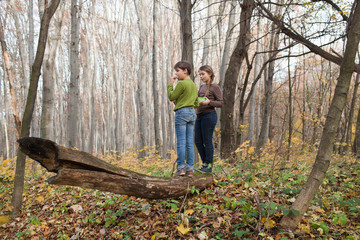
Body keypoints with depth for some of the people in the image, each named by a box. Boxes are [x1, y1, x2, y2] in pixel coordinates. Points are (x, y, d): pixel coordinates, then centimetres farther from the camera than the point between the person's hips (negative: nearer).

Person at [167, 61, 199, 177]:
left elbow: (171, 97, -5)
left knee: (181, 142, -4)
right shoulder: (194, 85, 17)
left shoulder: (181, 84, -9)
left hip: (182, 112, -8)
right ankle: (190, 168, 9)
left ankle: (180, 168, -1)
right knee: (189, 142, 7)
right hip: (192, 113, 8)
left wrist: (170, 84, 5)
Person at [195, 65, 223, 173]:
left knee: (207, 141, -3)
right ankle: (204, 163, 23)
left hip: (209, 115, -7)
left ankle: (209, 165, 10)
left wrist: (209, 102, -21)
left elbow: (220, 103, -7)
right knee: (198, 141, 8)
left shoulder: (215, 87, -3)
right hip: (199, 116, 7)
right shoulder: (201, 87, 18)